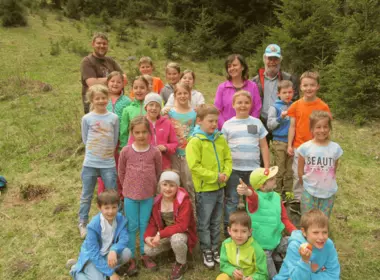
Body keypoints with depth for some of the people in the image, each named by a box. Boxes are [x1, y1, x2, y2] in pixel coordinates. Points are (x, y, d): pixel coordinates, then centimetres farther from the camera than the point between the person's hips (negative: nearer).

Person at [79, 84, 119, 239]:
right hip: (90, 163, 0)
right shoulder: (87, 118, -4)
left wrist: (106, 152, 7)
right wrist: (95, 151, 5)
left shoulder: (114, 118, -2)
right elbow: (85, 140, 5)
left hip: (109, 164, 0)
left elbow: (115, 140, 7)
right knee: (86, 196, 12)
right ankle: (82, 224, 27)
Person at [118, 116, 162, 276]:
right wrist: (128, 188, 8)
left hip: (148, 195, 1)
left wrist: (150, 188, 7)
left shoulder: (155, 152, -9)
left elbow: (158, 173, 3)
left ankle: (144, 254, 31)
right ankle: (131, 259, 22)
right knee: (132, 227, 9)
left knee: (145, 226, 13)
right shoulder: (126, 151, -10)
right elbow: (121, 172, 3)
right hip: (130, 195, 0)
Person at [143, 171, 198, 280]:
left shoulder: (183, 200, -22)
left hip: (182, 233, -5)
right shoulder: (157, 201, -6)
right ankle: (171, 244, 14)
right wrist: (148, 236, -22)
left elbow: (182, 225, -28)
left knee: (176, 239, -39)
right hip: (165, 235, 5)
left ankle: (181, 264, -6)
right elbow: (153, 223, -1)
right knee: (148, 250, -18)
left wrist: (160, 234, -32)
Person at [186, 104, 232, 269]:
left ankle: (215, 249, 34)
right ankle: (207, 252, 25)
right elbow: (194, 167, -21)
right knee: (204, 223, 9)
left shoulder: (221, 139, 3)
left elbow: (228, 159, 9)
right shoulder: (195, 141, -16)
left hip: (219, 187, 6)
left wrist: (225, 174, -9)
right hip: (204, 189, -6)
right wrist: (215, 176, -20)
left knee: (216, 222, 19)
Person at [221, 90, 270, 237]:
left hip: (253, 169, 1)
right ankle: (228, 229, 20)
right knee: (231, 200, 9)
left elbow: (264, 146, 6)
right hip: (233, 169, -1)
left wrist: (267, 168, 2)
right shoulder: (228, 124, 1)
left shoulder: (257, 123, 5)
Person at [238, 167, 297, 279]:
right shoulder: (255, 198, -22)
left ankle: (275, 255, 14)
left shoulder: (276, 197, -4)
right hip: (261, 246, -5)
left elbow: (284, 219, 5)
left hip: (277, 240, 5)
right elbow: (253, 196, -48)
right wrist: (247, 191, -72)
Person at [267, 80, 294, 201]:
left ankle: (288, 192, 24)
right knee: (280, 169, 5)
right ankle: (277, 192, 17)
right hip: (279, 142, -3)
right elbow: (270, 125, -8)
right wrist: (280, 117, -19)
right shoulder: (275, 107, -3)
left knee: (290, 169, 12)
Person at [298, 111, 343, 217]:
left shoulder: (335, 148, -7)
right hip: (309, 192, -1)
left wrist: (328, 183, 7)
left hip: (329, 192, 1)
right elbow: (300, 170, 0)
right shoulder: (305, 147, -11)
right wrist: (307, 185, 4)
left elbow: (334, 170, 6)